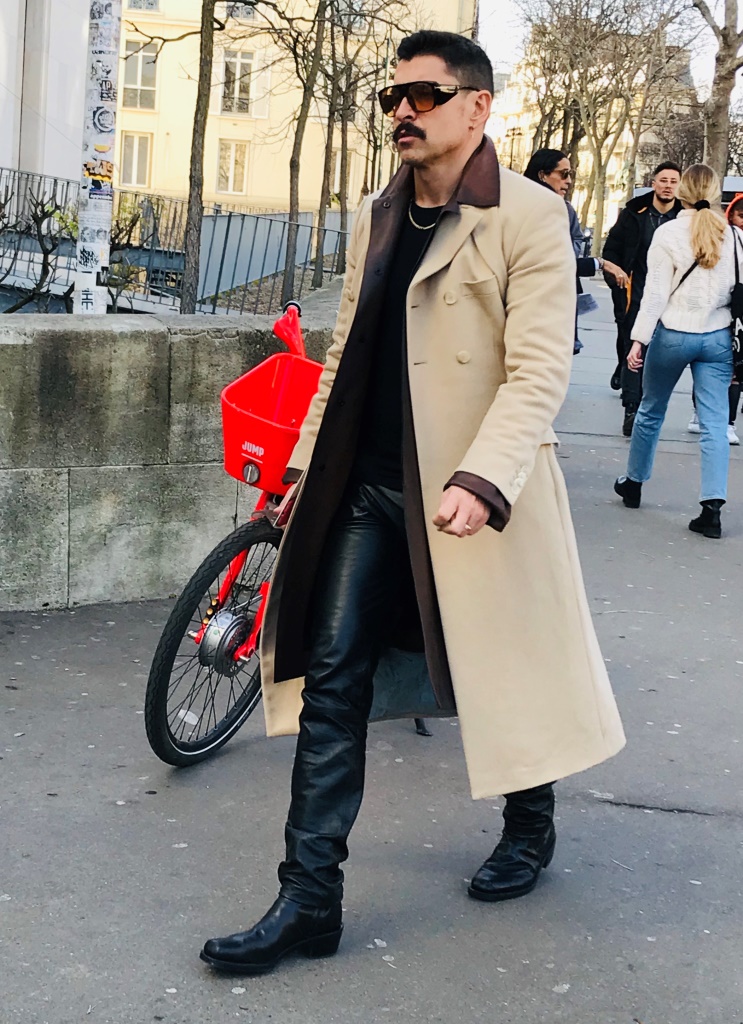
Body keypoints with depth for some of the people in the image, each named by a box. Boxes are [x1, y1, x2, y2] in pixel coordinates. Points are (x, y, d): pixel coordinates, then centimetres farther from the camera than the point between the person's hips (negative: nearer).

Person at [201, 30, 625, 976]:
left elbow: (539, 372, -17)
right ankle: (310, 898, 4)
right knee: (330, 679, -1)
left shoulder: (529, 219, -8)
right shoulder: (375, 219, 12)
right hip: (372, 487, 6)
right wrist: (306, 466, 17)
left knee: (500, 672, 10)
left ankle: (530, 827, 38)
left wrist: (481, 481, -28)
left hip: (475, 496, -6)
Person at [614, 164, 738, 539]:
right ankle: (712, 506, -9)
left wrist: (639, 339, -7)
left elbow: (656, 293, -10)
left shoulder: (668, 233, -8)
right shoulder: (733, 236, 1)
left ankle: (633, 483, 33)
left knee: (650, 410, 17)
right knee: (715, 423, -1)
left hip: (673, 335, -1)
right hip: (718, 337, 2)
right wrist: (736, 346, 11)